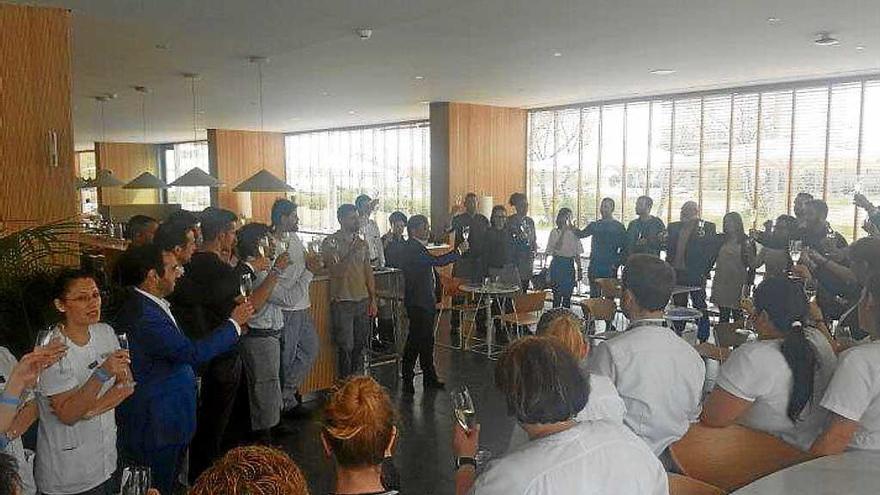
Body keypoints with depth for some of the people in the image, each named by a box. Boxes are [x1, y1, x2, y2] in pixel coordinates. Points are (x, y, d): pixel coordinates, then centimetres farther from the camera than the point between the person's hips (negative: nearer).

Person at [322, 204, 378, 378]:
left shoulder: (362, 243, 10)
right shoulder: (330, 242, -6)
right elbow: (336, 272, -14)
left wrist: (373, 299, 10)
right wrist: (352, 252, -23)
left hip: (363, 301, 5)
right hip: (342, 302, -5)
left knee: (360, 345, 11)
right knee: (346, 347, 0)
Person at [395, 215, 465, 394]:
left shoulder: (417, 247, 16)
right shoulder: (411, 248, -18)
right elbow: (437, 261, -28)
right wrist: (459, 251, -19)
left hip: (425, 302, 10)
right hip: (417, 303, -10)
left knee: (426, 340, 15)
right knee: (416, 340, -3)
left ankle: (429, 378, 23)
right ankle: (407, 379, 7)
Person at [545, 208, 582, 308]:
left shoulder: (574, 232, 8)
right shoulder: (554, 232, 0)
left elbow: (577, 254, 11)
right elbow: (556, 248, -14)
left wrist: (579, 270, 10)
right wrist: (562, 232, -15)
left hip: (570, 265, 3)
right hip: (557, 264, -3)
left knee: (568, 295, 5)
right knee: (557, 295, -3)